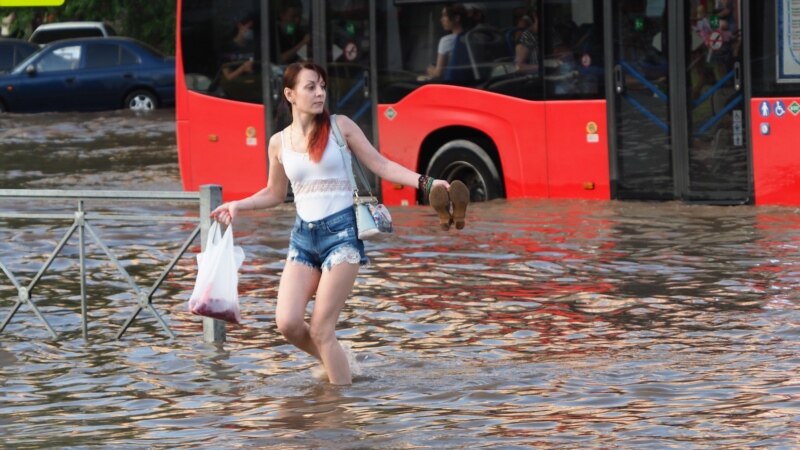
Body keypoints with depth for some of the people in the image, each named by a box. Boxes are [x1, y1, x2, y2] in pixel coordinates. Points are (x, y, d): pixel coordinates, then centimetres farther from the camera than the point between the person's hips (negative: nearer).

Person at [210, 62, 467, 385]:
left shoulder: (340, 126, 0)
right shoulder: (279, 143, 7)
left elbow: (380, 165, 1)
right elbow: (274, 194, 21)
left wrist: (424, 183, -10)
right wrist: (238, 206, 8)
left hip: (341, 231, -3)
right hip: (303, 236, 4)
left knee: (321, 330, -10)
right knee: (288, 324, -9)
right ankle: (334, 364, 20)